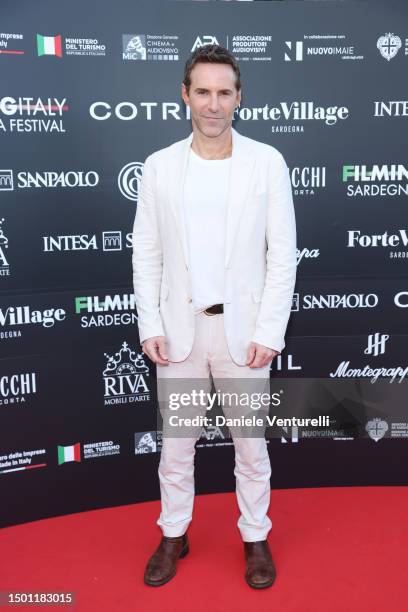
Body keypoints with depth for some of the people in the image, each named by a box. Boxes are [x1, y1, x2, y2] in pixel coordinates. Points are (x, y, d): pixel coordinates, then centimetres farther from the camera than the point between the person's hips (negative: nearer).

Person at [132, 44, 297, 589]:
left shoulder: (267, 161, -3)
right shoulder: (159, 166, 1)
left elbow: (283, 253, -5)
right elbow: (146, 253, 3)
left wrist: (269, 331, -10)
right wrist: (150, 326, -4)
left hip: (243, 328, -1)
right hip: (179, 327, 2)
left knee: (250, 444, 13)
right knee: (177, 443, 14)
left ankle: (256, 538, 34)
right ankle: (174, 535, 36)